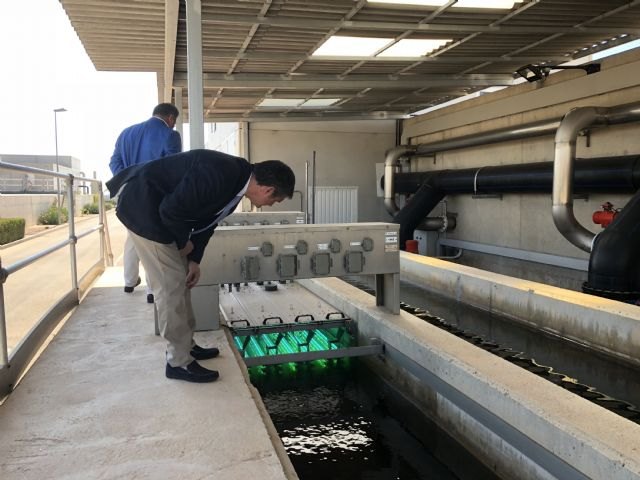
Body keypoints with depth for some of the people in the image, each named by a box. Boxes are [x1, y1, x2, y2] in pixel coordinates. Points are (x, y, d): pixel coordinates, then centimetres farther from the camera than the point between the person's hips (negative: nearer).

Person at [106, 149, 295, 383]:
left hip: (159, 207, 10)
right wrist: (184, 242, -9)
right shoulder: (219, 175, -29)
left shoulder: (235, 183, 2)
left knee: (180, 280, 14)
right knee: (170, 284, -8)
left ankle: (185, 345, 27)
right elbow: (171, 210, -26)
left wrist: (194, 259, 6)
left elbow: (205, 220, 11)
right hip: (142, 202, -10)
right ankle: (178, 362, 3)